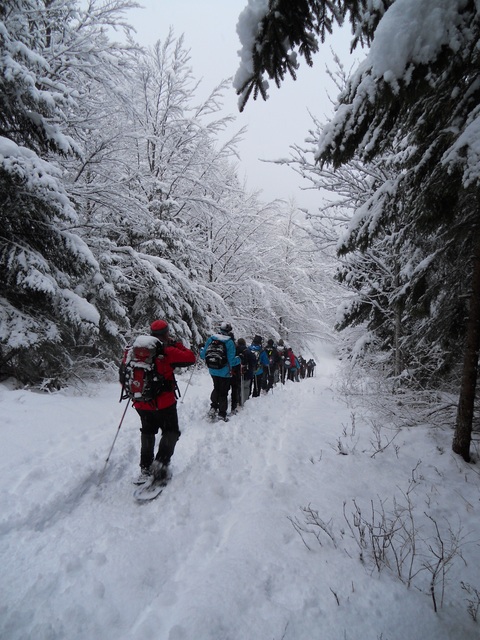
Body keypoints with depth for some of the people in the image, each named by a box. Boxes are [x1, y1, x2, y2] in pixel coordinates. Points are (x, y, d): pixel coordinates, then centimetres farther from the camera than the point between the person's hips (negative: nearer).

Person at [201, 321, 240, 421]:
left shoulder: (211, 339, -6)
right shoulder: (230, 342, -18)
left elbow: (203, 356, 0)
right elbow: (231, 361, -19)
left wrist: (201, 350, 21)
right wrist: (239, 359, 0)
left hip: (213, 371, 4)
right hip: (225, 373, -4)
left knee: (216, 389, 27)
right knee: (223, 393, 11)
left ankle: (213, 408, 18)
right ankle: (222, 415, 15)